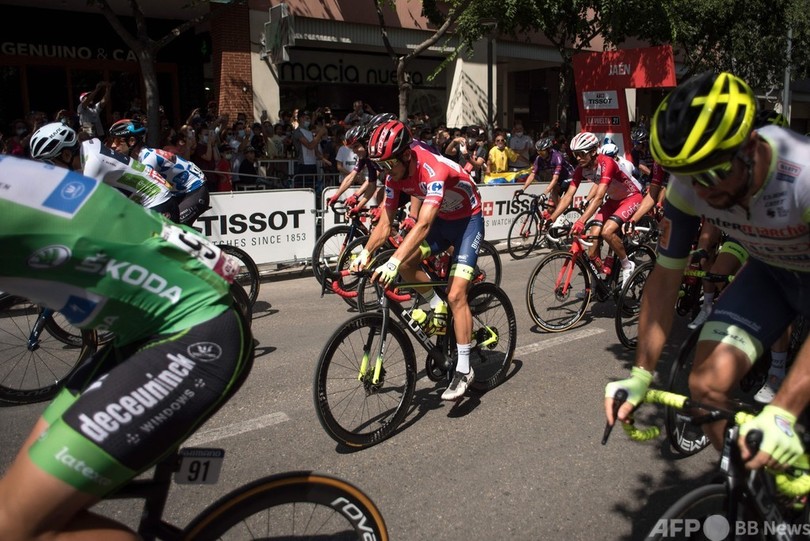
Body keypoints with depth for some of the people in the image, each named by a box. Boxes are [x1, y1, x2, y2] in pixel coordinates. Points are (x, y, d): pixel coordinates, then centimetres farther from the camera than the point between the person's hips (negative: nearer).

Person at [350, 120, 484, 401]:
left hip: (468, 221, -7)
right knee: (406, 263, -15)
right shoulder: (395, 175, -13)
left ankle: (464, 370, -6)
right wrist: (365, 253, -25)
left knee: (456, 294, -16)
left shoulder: (434, 170, -35)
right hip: (440, 220, 7)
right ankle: (437, 307, 11)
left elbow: (423, 225, -45)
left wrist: (392, 262, -54)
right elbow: (385, 222, -9)